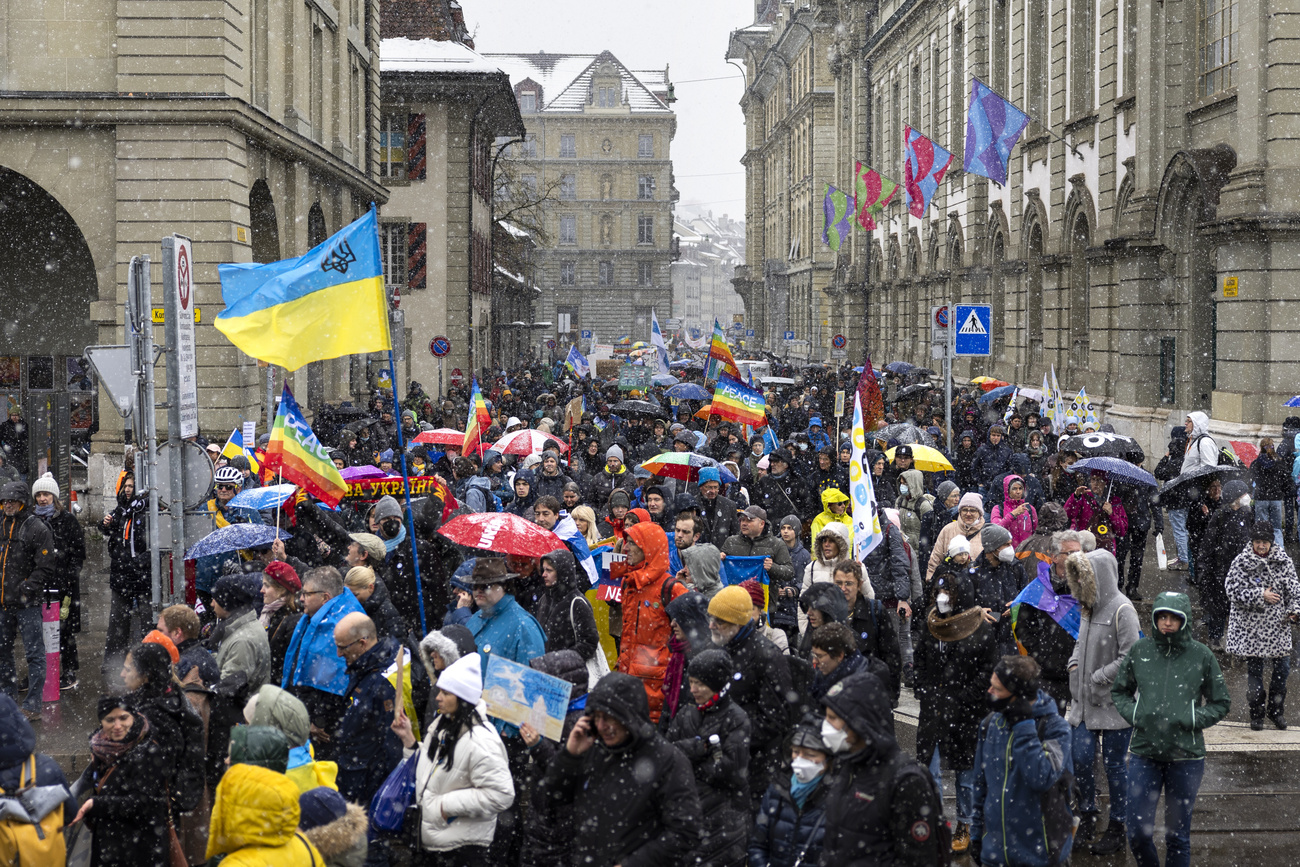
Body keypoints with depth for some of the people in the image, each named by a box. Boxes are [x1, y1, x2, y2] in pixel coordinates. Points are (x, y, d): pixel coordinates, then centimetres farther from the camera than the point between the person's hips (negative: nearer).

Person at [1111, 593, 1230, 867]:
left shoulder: (1201, 655, -3)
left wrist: (1192, 720, -10)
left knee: (1178, 835, 9)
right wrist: (1132, 714, -3)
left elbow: (1221, 703, 5)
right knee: (1137, 833, 3)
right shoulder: (1140, 650, 1)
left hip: (1186, 756, -1)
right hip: (1144, 753, 1)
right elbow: (1119, 691, 15)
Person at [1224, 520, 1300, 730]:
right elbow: (1233, 592, -11)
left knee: (1282, 668, 5)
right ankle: (1257, 713, 17)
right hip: (1251, 627, -3)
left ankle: (1276, 710, 25)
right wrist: (1260, 596, -18)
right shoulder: (1241, 562, -7)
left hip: (1278, 625, 3)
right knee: (1254, 669, 4)